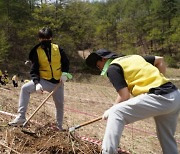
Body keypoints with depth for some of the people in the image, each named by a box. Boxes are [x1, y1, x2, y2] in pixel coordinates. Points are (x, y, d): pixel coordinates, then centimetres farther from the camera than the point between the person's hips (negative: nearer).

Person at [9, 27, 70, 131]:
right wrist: (37, 83, -24)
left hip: (58, 82, 1)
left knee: (60, 105, 8)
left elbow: (66, 63, 5)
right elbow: (34, 70, -8)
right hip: (44, 81, 0)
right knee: (25, 88, -21)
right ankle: (21, 117, -19)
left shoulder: (58, 49, -5)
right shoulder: (37, 52, -6)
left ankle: (60, 127, 30)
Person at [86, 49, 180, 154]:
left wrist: (110, 112, 8)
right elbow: (160, 60, 28)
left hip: (158, 97, -8)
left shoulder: (112, 68, 1)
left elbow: (125, 96, -7)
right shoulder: (134, 57, 24)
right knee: (167, 139, 23)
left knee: (115, 113, -7)